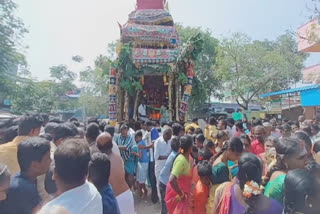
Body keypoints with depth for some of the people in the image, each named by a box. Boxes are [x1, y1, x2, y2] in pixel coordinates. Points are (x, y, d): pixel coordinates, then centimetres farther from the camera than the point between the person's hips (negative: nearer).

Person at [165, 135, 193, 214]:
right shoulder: (181, 160, -31)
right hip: (176, 193, -8)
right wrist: (181, 194, -25)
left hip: (184, 191, 8)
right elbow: (172, 180, -38)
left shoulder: (187, 157, -4)